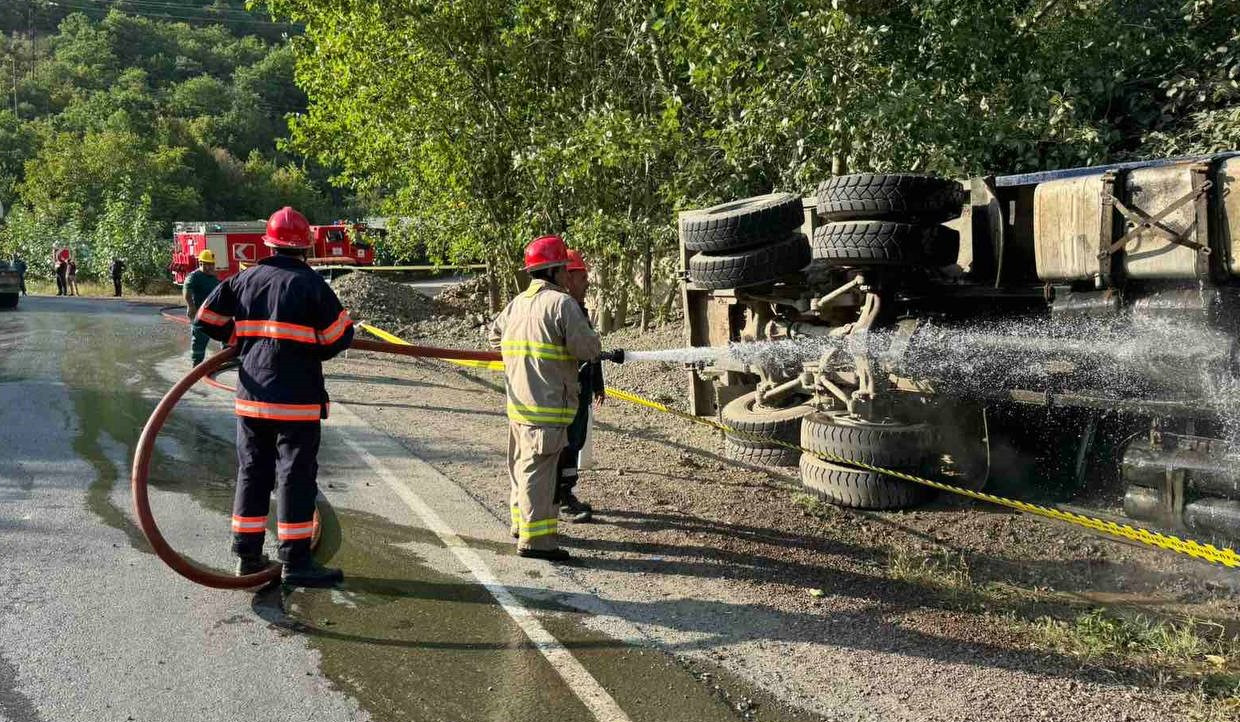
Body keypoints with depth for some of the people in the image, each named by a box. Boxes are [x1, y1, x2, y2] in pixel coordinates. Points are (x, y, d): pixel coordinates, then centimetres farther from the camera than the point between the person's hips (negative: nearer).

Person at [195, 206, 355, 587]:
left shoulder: (245, 278, 7)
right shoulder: (310, 283, -9)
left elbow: (209, 319, 11)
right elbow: (339, 337, -10)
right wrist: (315, 349, 11)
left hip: (252, 396, 5)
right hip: (297, 399, -5)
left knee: (252, 472, 14)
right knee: (296, 476, -1)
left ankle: (247, 554, 20)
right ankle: (295, 561, 2)